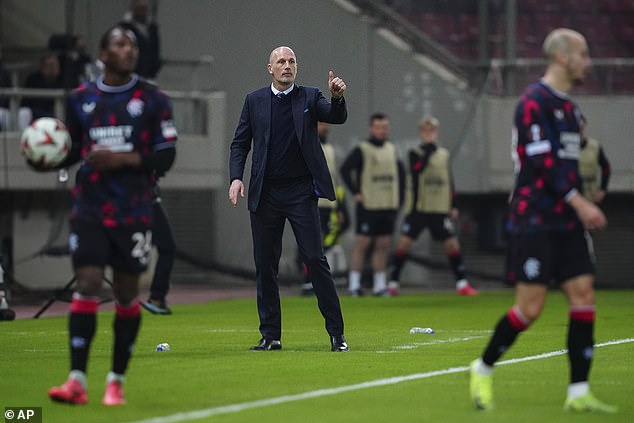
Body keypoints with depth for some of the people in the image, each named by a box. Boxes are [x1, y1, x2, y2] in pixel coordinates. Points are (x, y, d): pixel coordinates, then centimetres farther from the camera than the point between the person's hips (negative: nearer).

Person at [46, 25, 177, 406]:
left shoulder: (153, 100, 0)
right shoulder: (81, 99, 7)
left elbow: (165, 156, -2)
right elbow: (71, 150, 16)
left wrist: (124, 159, -16)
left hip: (134, 213, -1)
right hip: (90, 209, 1)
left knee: (127, 293, 4)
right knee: (86, 285, -10)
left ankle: (117, 381, 14)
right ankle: (77, 381, -13)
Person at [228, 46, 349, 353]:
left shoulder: (309, 97, 5)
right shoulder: (255, 101, 9)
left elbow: (337, 118, -10)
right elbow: (240, 142, 10)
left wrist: (337, 98, -32)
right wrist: (236, 178, -5)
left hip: (301, 192, -2)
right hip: (265, 194, 2)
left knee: (315, 260, -7)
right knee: (265, 265, 4)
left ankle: (336, 333, -4)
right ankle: (270, 336, 11)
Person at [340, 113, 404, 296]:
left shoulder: (391, 149, 14)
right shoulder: (361, 150, -5)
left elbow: (400, 173, 24)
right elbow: (345, 169, -13)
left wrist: (399, 196, 13)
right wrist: (355, 192, -15)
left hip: (389, 206, 6)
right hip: (368, 206, -6)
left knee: (383, 245, 6)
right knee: (362, 243, -5)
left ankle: (380, 285, 11)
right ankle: (354, 284, -3)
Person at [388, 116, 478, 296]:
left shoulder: (445, 154, 12)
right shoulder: (415, 153, 1)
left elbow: (449, 182, 16)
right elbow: (417, 169, -21)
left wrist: (453, 206, 12)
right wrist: (429, 148, -22)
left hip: (440, 209, 3)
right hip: (418, 207, -3)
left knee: (452, 243, -2)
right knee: (404, 242, -7)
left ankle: (462, 283, 5)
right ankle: (393, 283, 2)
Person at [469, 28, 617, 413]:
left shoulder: (569, 107, 16)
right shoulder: (535, 102, -11)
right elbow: (541, 161, -18)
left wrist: (582, 209, 17)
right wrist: (580, 203, -21)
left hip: (566, 223, 8)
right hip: (534, 221, -8)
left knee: (584, 296, -2)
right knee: (530, 307, -8)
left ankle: (579, 393, 0)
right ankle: (484, 369, 14)